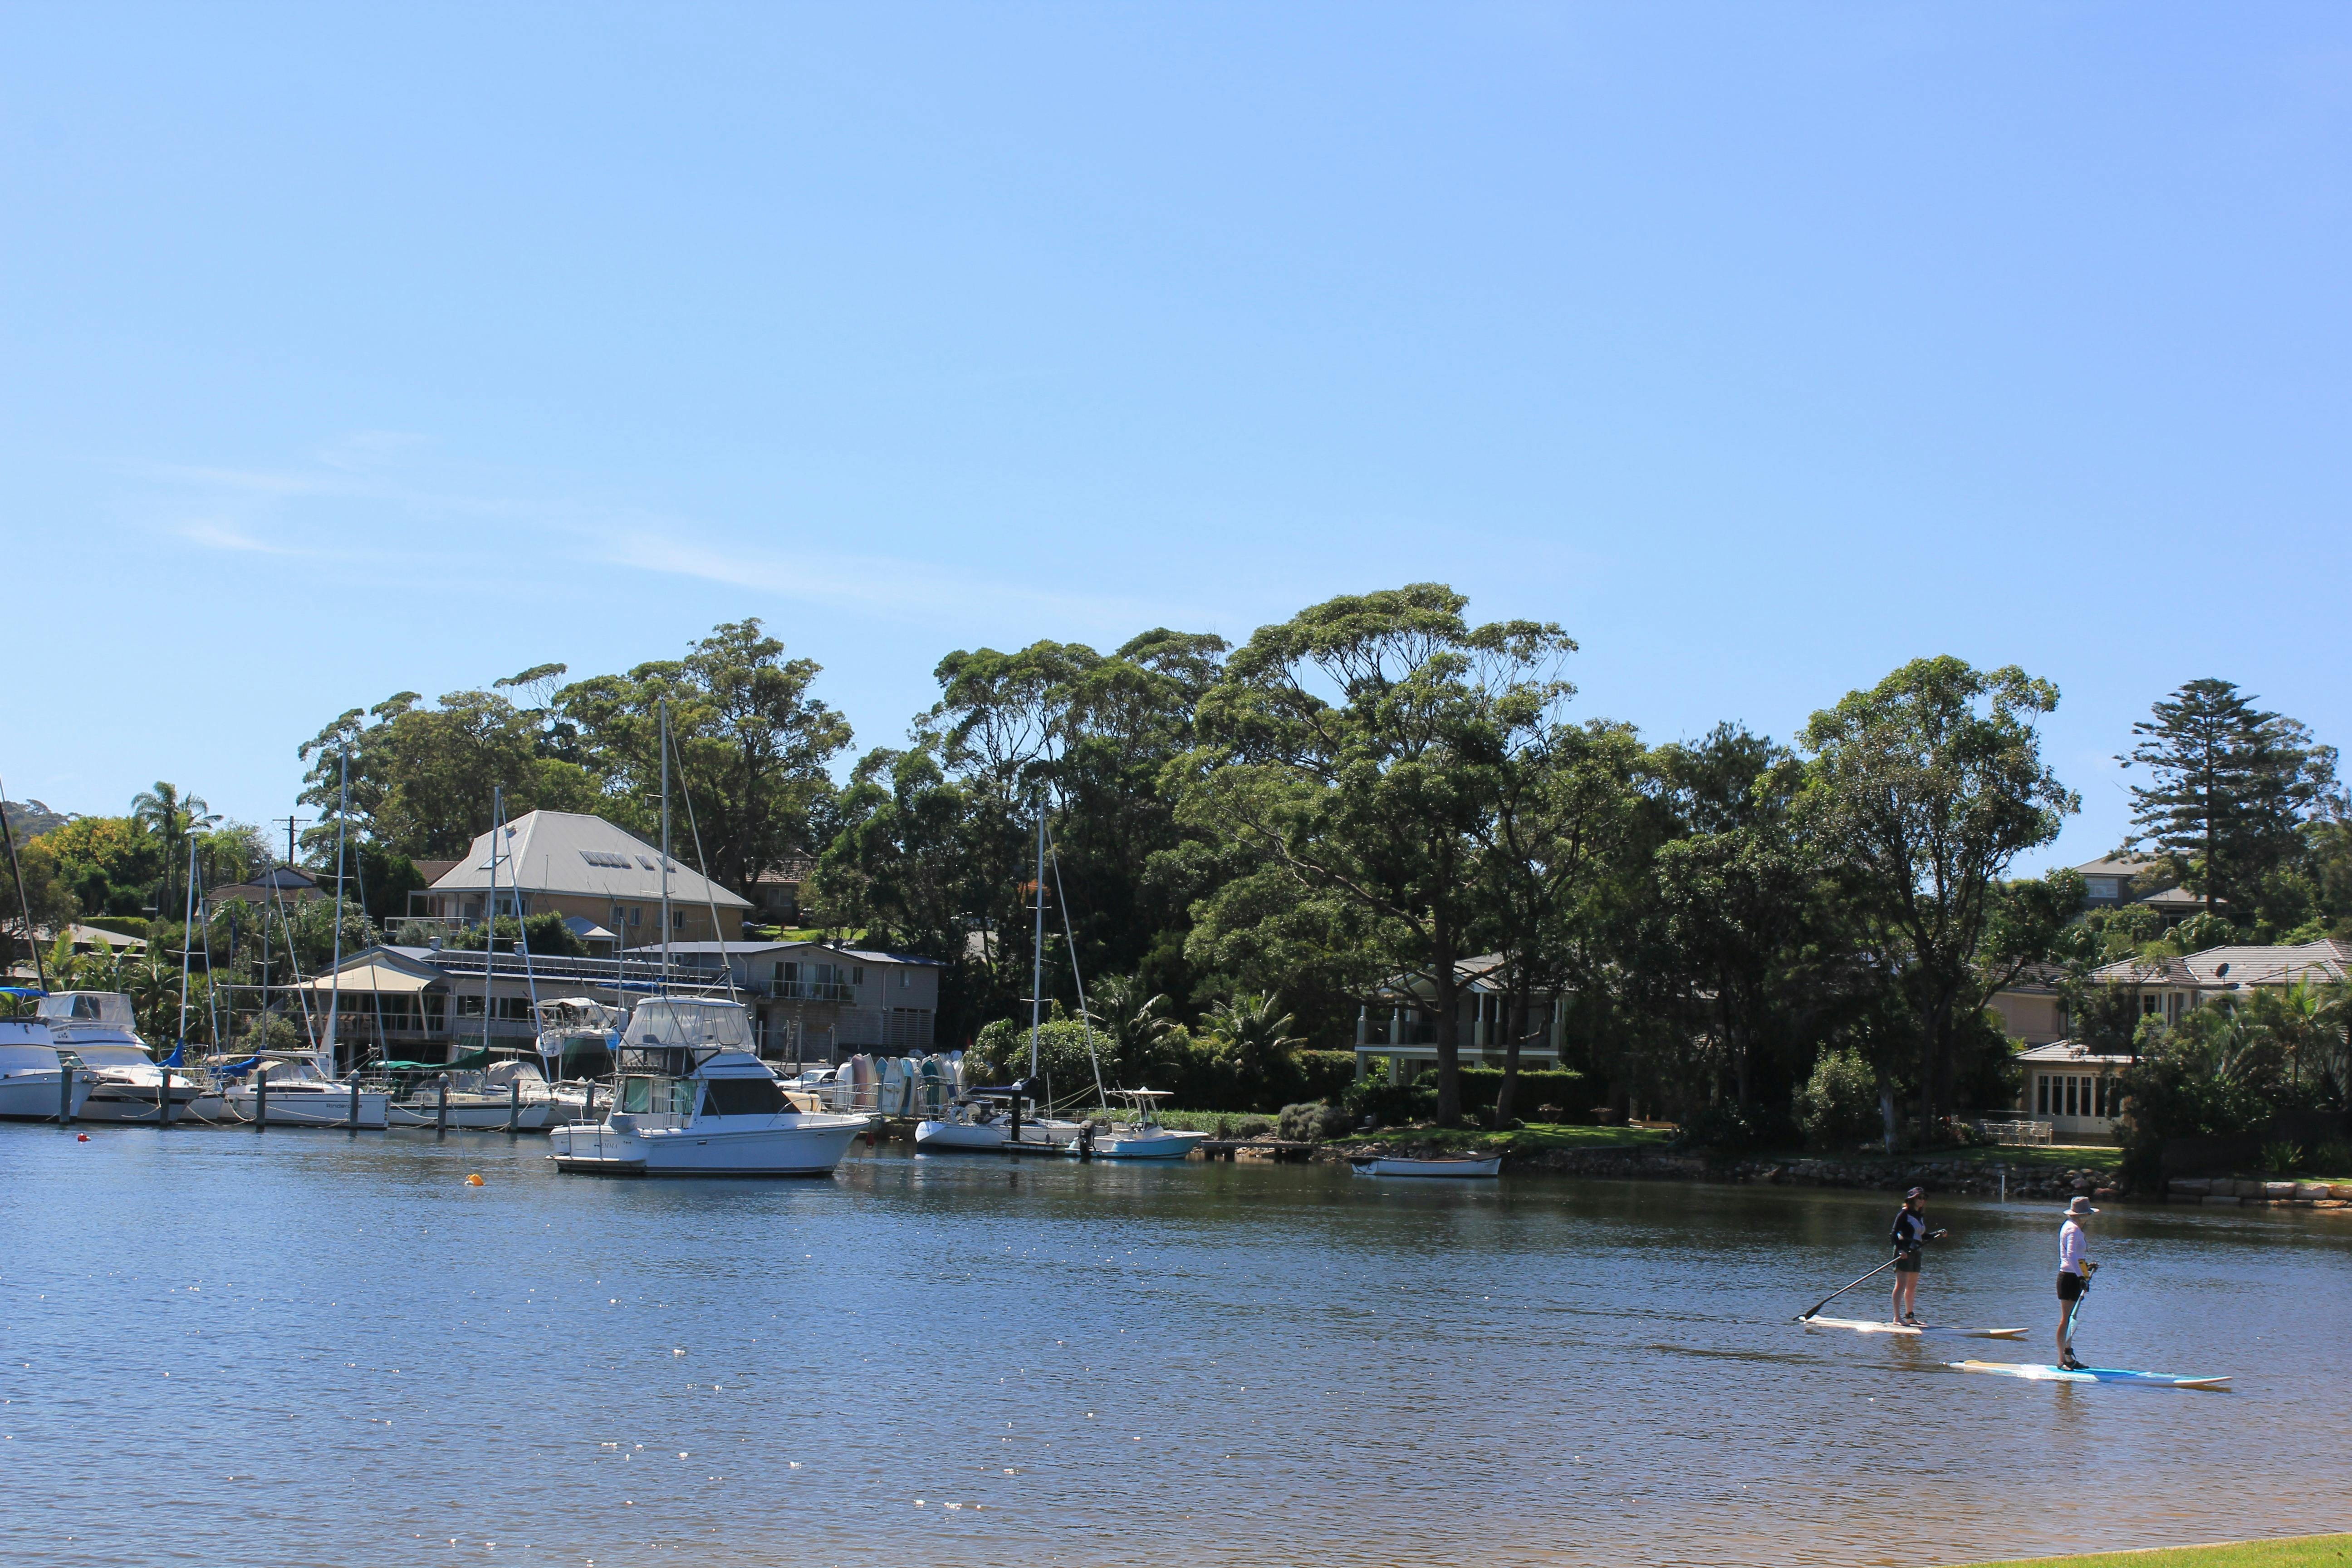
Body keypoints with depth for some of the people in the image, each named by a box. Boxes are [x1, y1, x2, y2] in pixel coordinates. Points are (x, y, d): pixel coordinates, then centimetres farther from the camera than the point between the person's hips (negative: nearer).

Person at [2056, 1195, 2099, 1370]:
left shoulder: (2070, 1226, 16)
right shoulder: (2073, 1229, -16)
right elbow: (2071, 1254, -30)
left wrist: (2087, 1266, 40)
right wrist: (2081, 1276, -39)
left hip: (2070, 1276, 11)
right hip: (2070, 1277, -11)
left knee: (2070, 1320, 14)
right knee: (2067, 1319, -7)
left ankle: (2068, 1357, 20)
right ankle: (2062, 1360, -6)